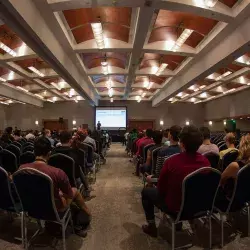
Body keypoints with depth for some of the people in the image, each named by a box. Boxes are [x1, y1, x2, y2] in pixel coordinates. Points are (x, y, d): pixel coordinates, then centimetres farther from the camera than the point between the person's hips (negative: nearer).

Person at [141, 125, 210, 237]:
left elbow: (161, 188, -14)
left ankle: (151, 226, 24)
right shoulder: (205, 161, -13)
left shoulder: (172, 161, -28)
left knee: (146, 191, 17)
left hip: (175, 207, -5)